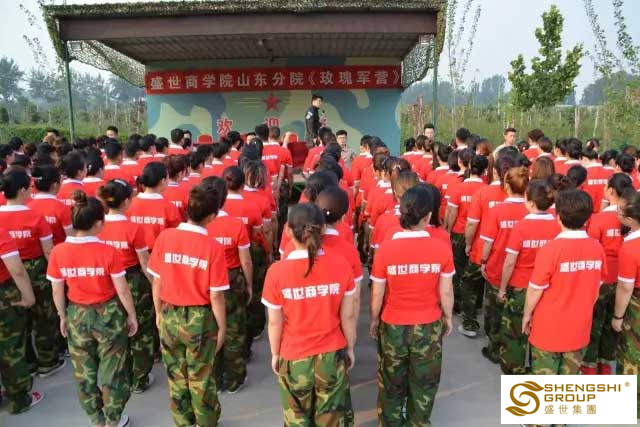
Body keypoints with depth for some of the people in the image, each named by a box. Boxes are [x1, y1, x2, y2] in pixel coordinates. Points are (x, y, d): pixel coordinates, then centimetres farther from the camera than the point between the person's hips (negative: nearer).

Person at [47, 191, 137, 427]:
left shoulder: (58, 252, -12)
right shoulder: (108, 252, -22)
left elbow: (57, 292, -1)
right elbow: (122, 290, -14)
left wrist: (63, 317, 15)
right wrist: (132, 315, 1)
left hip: (77, 316, 3)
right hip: (109, 315, -3)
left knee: (84, 371, 22)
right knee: (112, 370, 16)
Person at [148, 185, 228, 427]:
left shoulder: (165, 237, -11)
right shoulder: (213, 248, -20)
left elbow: (157, 282, -2)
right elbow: (215, 296, -15)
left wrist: (158, 313, 13)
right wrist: (222, 326, -1)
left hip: (170, 316, 3)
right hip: (200, 319, -3)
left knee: (176, 375, 22)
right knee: (201, 378, 17)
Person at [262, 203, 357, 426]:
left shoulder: (277, 271, -19)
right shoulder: (341, 265, -15)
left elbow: (275, 323, -9)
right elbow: (348, 316, -7)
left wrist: (275, 354, 8)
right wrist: (350, 349, 10)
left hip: (294, 360, -1)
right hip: (333, 357, 1)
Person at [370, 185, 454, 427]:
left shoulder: (386, 248, -19)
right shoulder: (442, 249, -16)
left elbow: (377, 294, -9)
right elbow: (446, 292, -6)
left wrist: (374, 320, 8)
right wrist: (448, 318, 13)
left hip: (393, 326, 0)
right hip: (429, 327, 1)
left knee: (392, 384, 23)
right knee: (424, 384, 25)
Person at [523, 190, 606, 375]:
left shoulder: (551, 248, -23)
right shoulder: (597, 248, -9)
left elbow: (535, 289, -15)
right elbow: (596, 288, 4)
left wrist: (527, 314, 1)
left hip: (549, 327, -4)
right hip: (580, 327, 4)